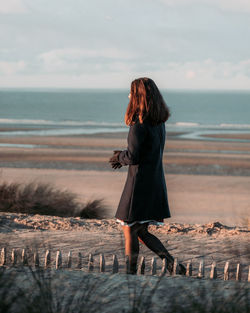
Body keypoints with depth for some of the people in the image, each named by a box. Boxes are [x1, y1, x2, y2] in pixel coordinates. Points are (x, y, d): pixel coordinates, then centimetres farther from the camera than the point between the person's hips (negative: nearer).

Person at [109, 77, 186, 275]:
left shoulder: (139, 124, -17)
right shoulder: (159, 122, 10)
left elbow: (133, 157, -19)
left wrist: (119, 157, 2)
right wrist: (123, 156, 14)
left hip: (140, 183, -8)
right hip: (156, 183, 8)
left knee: (130, 231, 2)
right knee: (141, 232, 15)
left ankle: (131, 274, 6)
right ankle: (172, 263, 6)